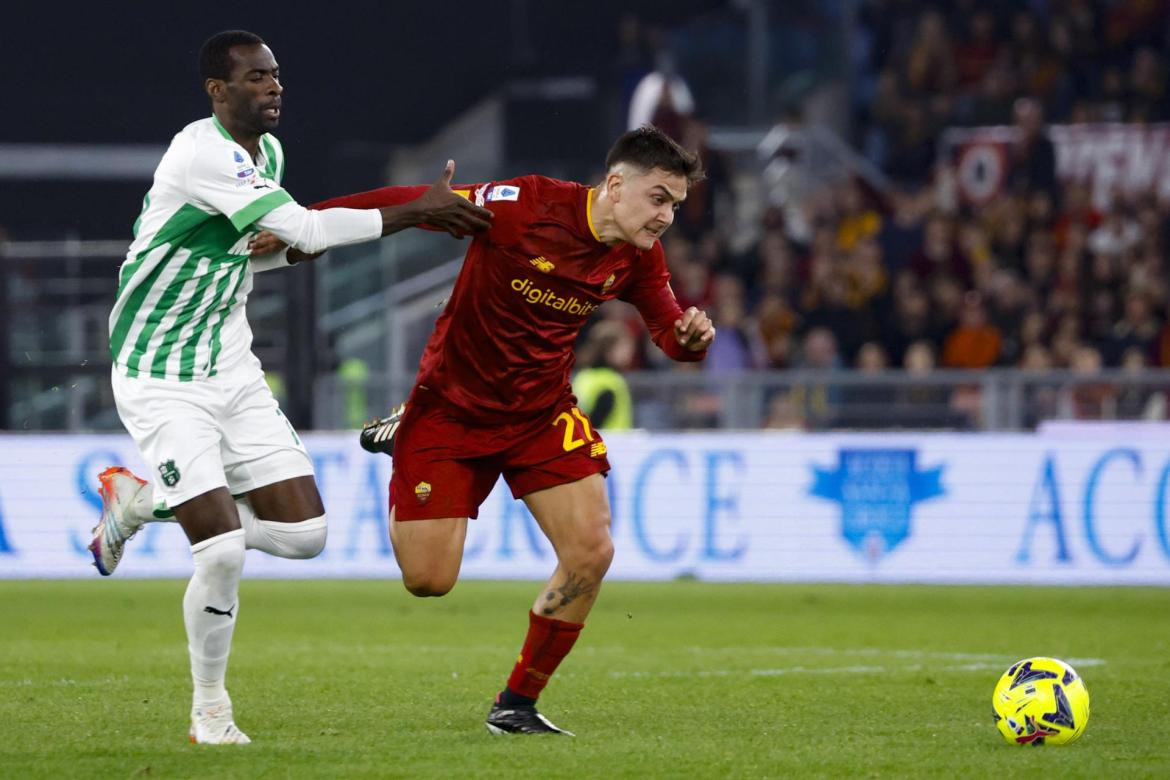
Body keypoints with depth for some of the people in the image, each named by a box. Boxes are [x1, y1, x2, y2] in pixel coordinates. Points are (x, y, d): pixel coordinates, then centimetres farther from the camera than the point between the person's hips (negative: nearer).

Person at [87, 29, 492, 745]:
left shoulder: (265, 151, 7)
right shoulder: (202, 154, -22)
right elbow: (306, 229, -28)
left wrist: (291, 244, 0)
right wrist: (419, 210, -25)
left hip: (234, 371, 8)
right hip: (162, 383, -8)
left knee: (305, 533, 0)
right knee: (224, 552, -16)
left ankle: (142, 499, 20)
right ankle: (210, 708, 7)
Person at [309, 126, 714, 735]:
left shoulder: (638, 260, -7)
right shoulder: (525, 206, -26)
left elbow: (668, 330, 7)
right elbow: (407, 206, -20)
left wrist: (691, 336, -19)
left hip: (542, 412, 4)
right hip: (451, 407, -4)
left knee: (591, 553, -14)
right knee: (428, 580, -3)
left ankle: (516, 705, 6)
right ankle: (402, 436, 30)